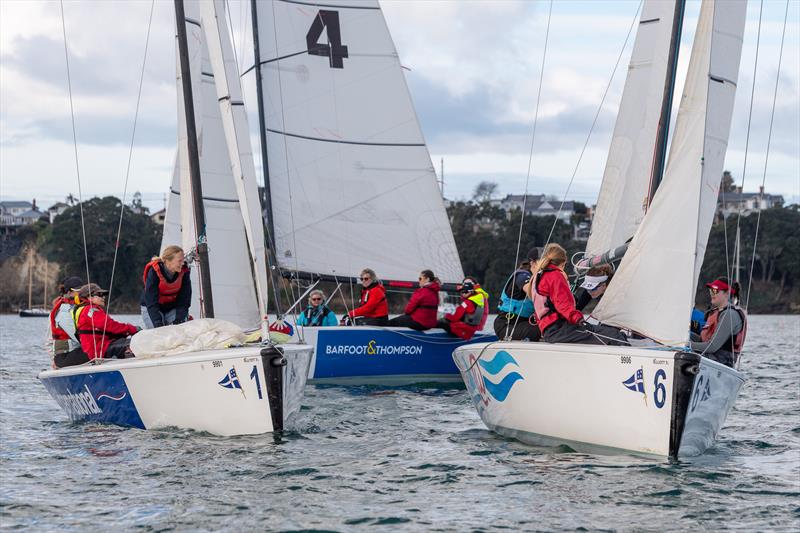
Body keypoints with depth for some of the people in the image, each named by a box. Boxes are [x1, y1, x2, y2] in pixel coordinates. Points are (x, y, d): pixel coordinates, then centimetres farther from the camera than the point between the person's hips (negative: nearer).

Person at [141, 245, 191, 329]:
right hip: (150, 308, -3)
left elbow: (184, 300, -14)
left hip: (172, 308, 3)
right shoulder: (154, 272, -28)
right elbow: (151, 301, -31)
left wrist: (179, 320, -28)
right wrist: (158, 323, -42)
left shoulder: (184, 272, -18)